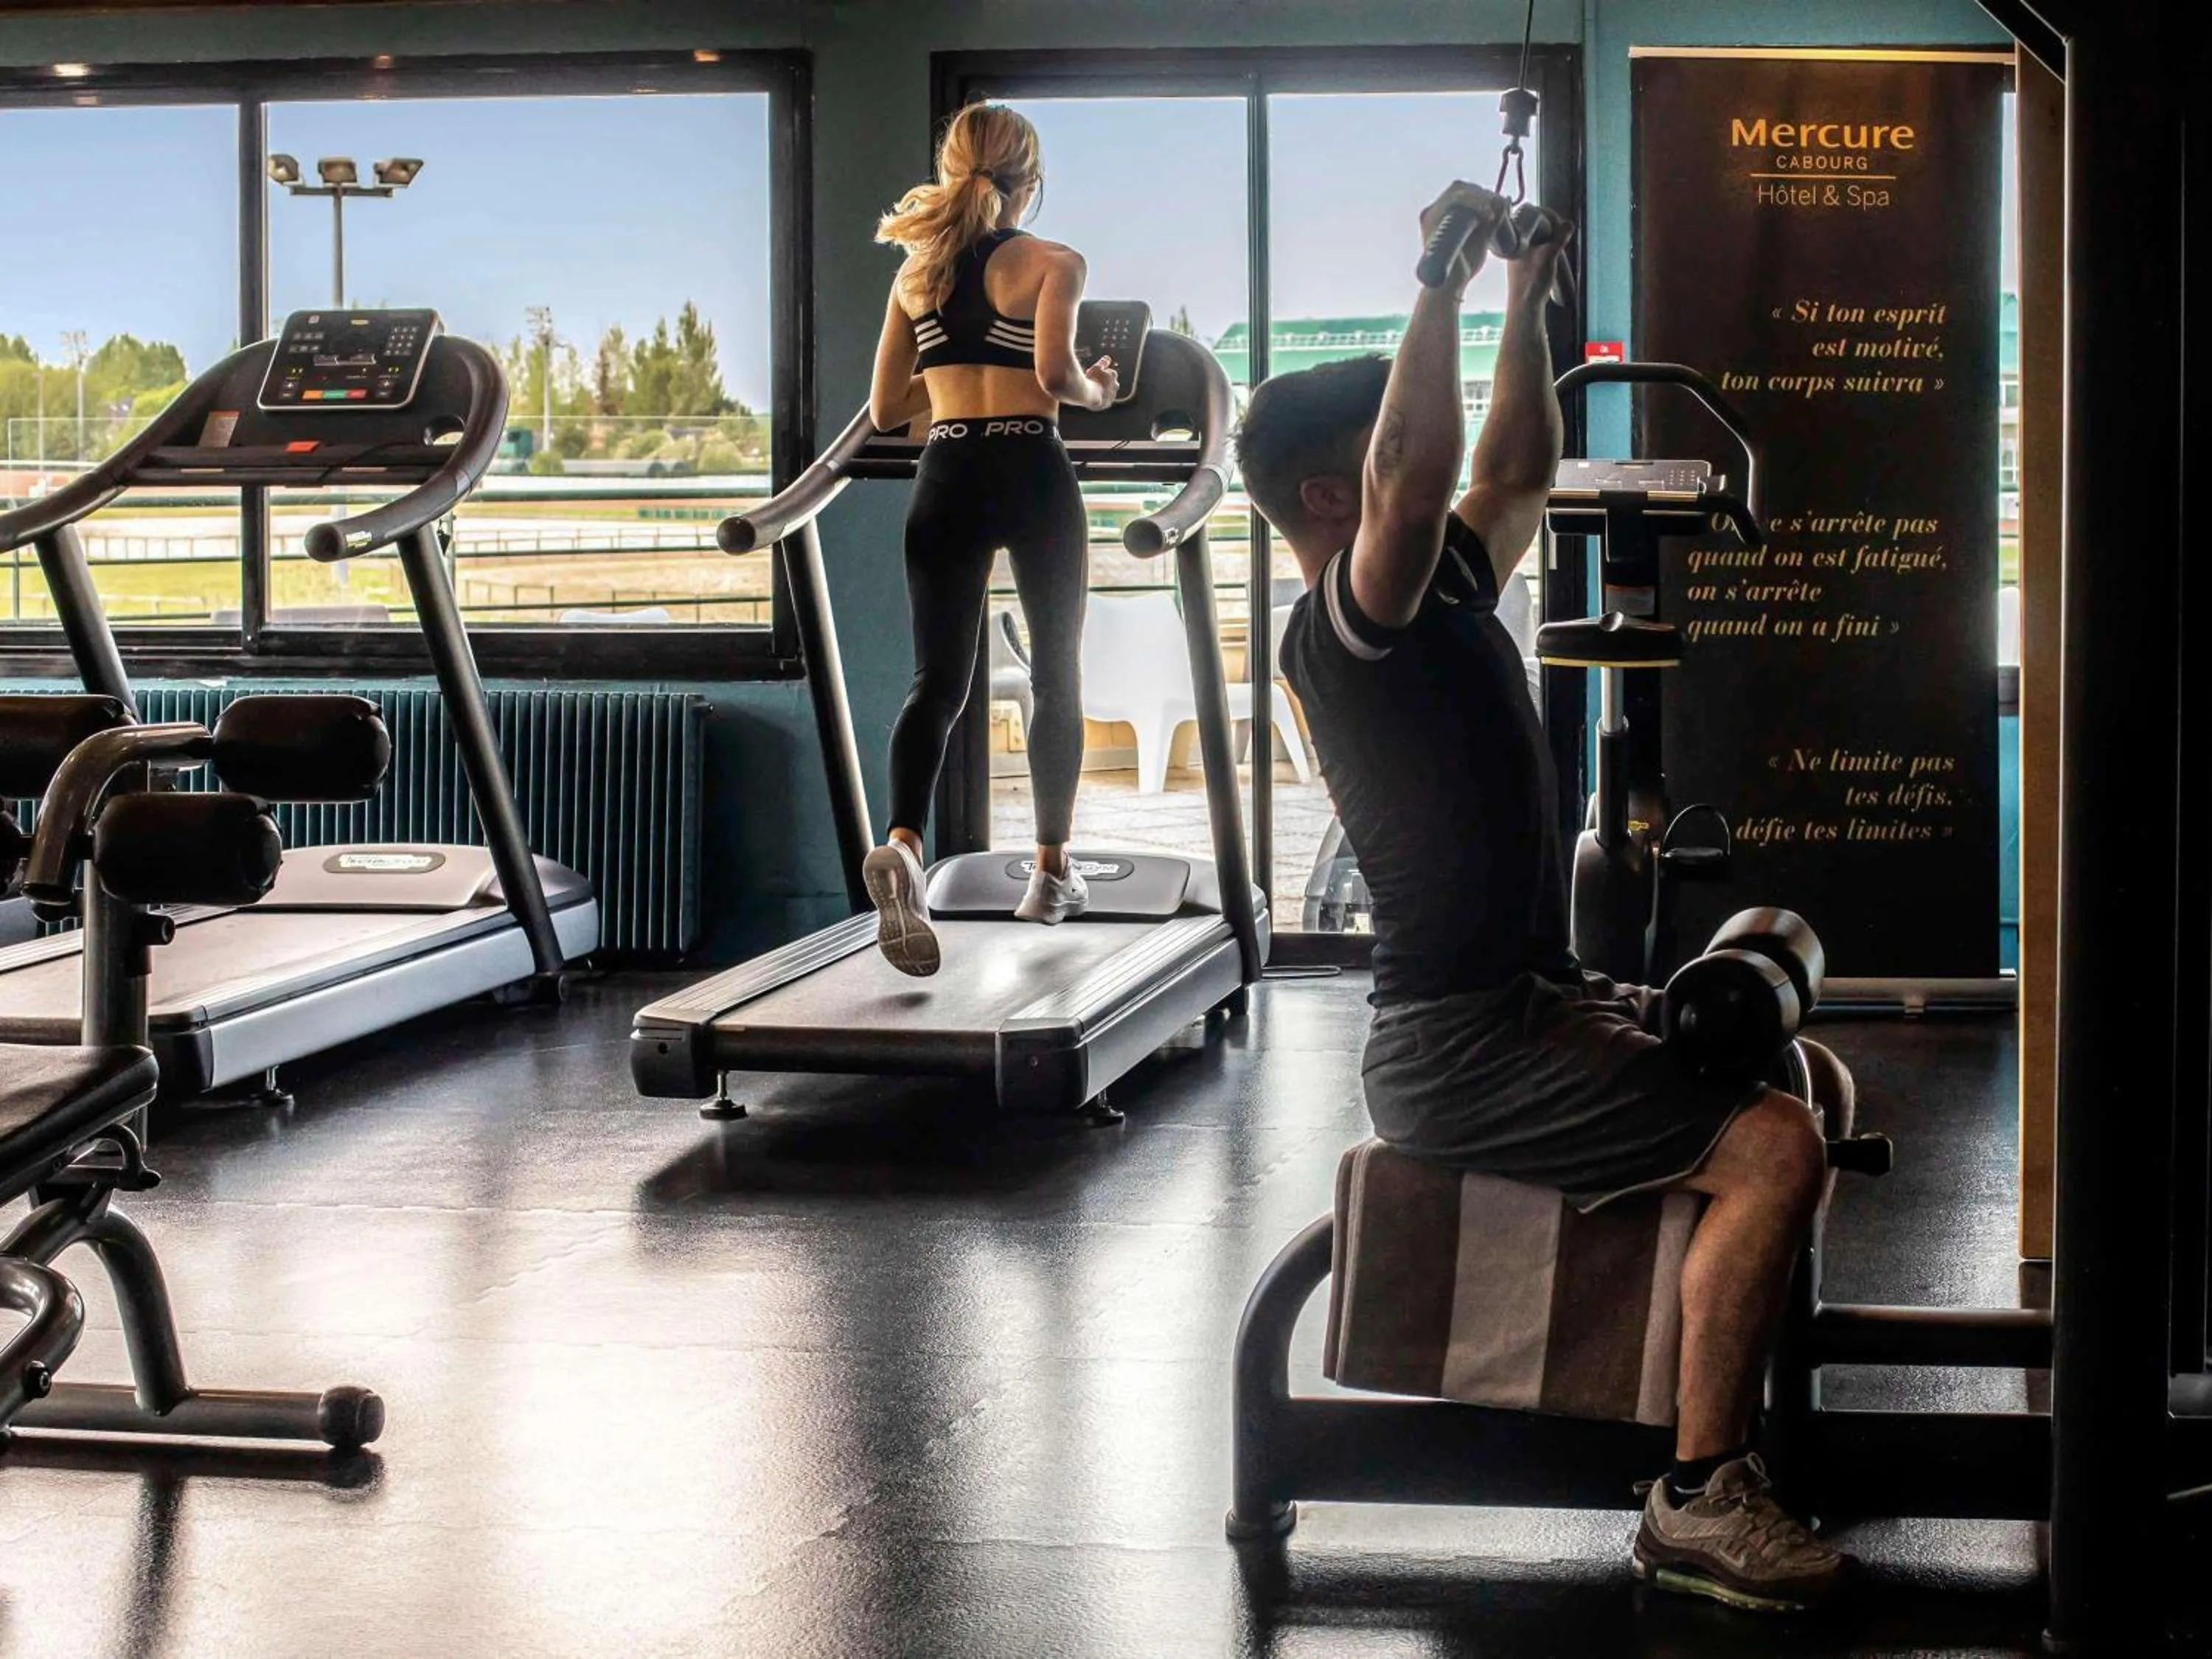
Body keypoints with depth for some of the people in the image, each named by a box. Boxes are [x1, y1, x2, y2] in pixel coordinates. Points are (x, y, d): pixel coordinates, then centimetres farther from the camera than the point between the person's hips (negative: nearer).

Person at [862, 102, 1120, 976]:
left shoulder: (915, 272, 15)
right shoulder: (1052, 263, 2)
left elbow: (885, 409, 16)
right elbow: (1054, 371, -15)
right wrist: (1096, 390, 6)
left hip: (946, 478, 3)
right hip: (1031, 471, -3)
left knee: (937, 680, -4)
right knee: (1056, 675, 13)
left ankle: (901, 844, -31)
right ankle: (1051, 871, 20)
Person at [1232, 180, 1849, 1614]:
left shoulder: (1443, 594, 14)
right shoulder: (1344, 626, -15)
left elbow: (1517, 474, 27)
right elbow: (1412, 480, -33)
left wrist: (1528, 300, 21)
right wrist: (1442, 286, -28)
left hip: (1532, 1001, 11)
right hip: (1458, 1050, -11)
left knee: (1794, 1075, 25)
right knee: (1775, 1148, -23)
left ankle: (1734, 1389, 27)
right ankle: (1699, 1500, -18)